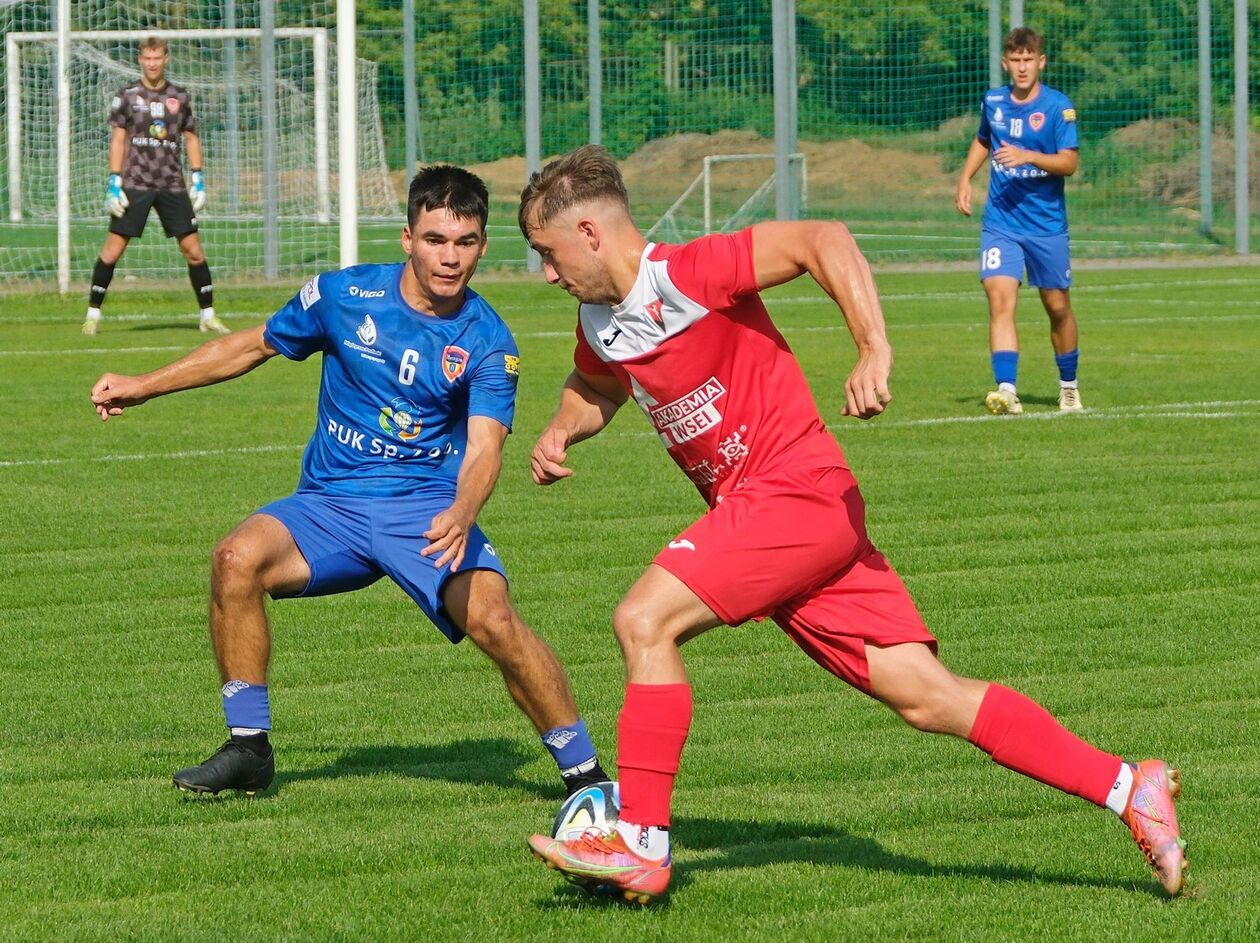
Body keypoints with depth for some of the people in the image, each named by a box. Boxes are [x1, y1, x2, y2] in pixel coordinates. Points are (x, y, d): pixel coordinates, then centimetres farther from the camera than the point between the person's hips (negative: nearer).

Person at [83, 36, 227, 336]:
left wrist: (198, 179, 7)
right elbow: (117, 140, 2)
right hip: (135, 184, -2)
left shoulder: (179, 97, 10)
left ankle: (208, 315, 8)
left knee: (193, 250, -2)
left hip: (172, 186, 2)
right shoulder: (126, 96, 3)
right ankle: (93, 314, 3)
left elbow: (191, 139, 15)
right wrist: (114, 183, -5)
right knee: (113, 250, -6)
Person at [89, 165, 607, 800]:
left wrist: (462, 514, -40)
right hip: (329, 504, 2)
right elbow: (254, 346, 15)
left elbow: (484, 447, -17)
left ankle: (583, 771, -10)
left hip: (429, 508, -2)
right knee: (237, 559, -26)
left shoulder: (487, 342, -6)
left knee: (492, 620, -28)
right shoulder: (345, 296, -1)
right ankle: (248, 751, -11)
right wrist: (144, 386, 17)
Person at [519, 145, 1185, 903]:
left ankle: (640, 846, -10)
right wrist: (562, 432, 14)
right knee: (925, 697, 1)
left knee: (645, 620, -16)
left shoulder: (687, 273, -15)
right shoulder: (600, 321, 13)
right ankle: (1129, 788, 1)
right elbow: (595, 387, 36)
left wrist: (874, 347, -33)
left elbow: (822, 239, -22)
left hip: (797, 491, -9)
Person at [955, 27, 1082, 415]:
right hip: (1000, 221, 2)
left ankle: (1069, 387, 32)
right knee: (1000, 297, -18)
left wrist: (1027, 156, -31)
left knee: (1058, 307, 9)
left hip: (1047, 223, -2)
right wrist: (965, 179, 12)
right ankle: (1006, 391, -26)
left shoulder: (1058, 106, -9)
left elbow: (1069, 162, -17)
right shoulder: (993, 102, 5)